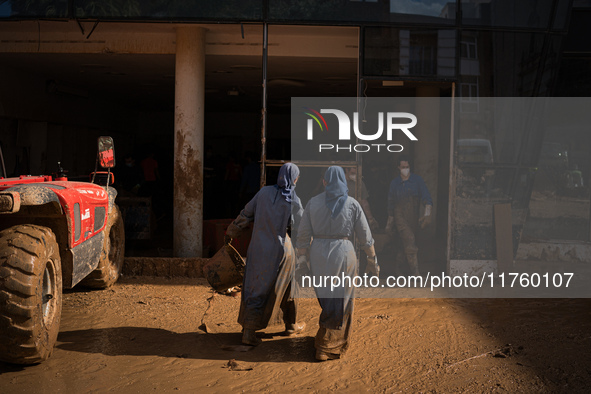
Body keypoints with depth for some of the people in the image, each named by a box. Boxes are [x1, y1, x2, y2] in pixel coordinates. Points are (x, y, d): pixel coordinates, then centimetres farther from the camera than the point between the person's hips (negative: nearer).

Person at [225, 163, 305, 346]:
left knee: (255, 289, 9)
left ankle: (248, 332, 2)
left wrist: (230, 233, 16)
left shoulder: (264, 192, -3)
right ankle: (291, 325, 33)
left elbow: (245, 215, 4)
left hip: (259, 249, 3)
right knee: (287, 287, 18)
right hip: (281, 251, -3)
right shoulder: (294, 201, -12)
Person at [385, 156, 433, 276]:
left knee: (406, 244, 11)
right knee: (410, 241, -18)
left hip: (413, 217, 2)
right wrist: (390, 222, 15)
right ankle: (415, 272, -19)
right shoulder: (395, 183, 4)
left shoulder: (417, 180, 1)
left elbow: (426, 197, -8)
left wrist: (427, 214, -24)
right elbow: (391, 203, 13)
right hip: (400, 216, -2)